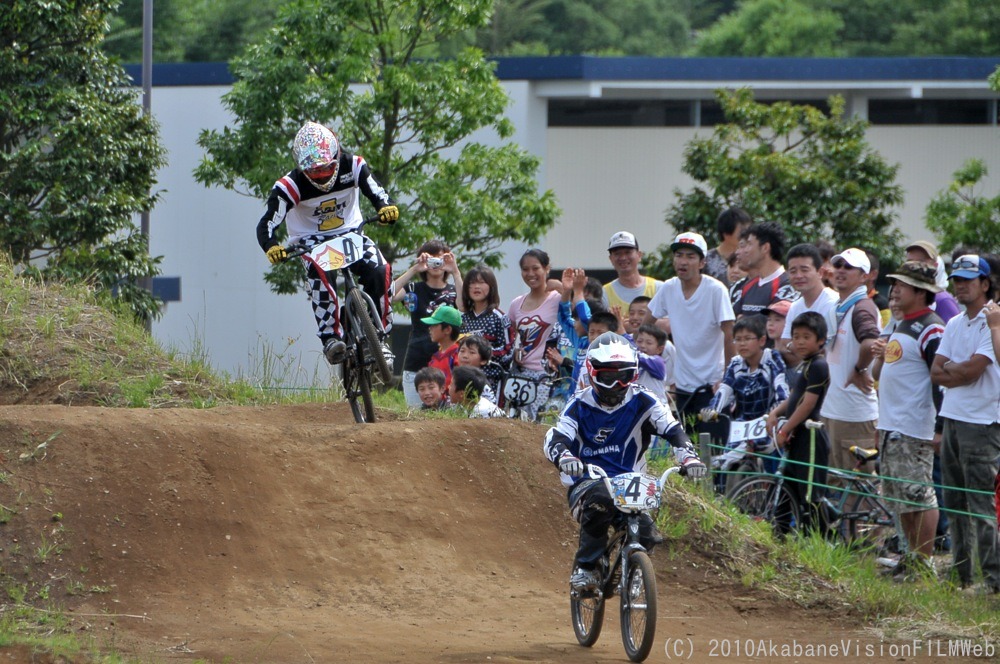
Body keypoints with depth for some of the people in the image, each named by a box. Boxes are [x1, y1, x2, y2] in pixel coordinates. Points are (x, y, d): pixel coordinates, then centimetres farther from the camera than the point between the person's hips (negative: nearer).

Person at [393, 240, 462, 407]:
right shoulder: (414, 289, 7)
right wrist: (414, 270, -17)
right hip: (416, 367, 0)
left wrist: (456, 273, -19)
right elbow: (391, 295, -12)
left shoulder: (453, 291, 8)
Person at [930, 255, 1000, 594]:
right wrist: (962, 372, -8)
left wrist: (950, 368, 0)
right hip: (953, 418, 8)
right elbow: (937, 372, 9)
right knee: (955, 503, 12)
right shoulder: (954, 324, 16)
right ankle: (960, 574, 18)